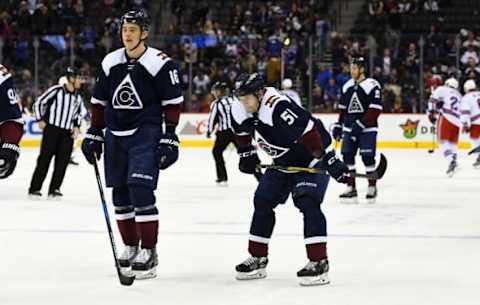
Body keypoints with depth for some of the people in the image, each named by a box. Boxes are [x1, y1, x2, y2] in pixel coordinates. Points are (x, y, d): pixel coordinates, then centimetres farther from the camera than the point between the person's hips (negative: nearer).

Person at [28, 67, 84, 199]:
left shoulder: (78, 97, 10)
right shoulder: (56, 90, -9)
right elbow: (39, 102, -4)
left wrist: (76, 126, 11)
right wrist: (40, 119, -7)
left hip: (67, 133, 5)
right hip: (51, 129, -5)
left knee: (62, 162, 0)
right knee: (45, 158, -5)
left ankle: (54, 189, 7)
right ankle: (34, 189, -2)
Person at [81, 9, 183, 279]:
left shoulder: (160, 63, -9)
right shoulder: (110, 63, 7)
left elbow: (173, 103, -6)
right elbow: (100, 102, 15)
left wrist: (169, 139, -11)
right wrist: (93, 135, 11)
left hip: (146, 135, -6)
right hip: (116, 135, 6)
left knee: (141, 190, -16)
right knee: (120, 195, 8)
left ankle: (149, 252, -11)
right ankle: (131, 247, 22)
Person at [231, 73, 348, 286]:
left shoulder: (278, 107, -36)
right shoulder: (240, 109, -9)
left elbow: (308, 132, -39)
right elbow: (242, 130, 15)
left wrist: (329, 160, -40)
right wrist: (246, 154, 14)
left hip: (312, 157, -9)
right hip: (284, 160, 9)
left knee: (307, 202, -23)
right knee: (263, 201, 9)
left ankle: (319, 263, -25)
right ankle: (258, 259, 21)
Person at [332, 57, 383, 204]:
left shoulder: (372, 85, -10)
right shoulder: (347, 86, 12)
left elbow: (375, 110, -16)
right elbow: (343, 109, 20)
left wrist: (361, 124, -21)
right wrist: (338, 125, 15)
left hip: (367, 129, -6)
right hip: (349, 128, 6)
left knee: (368, 157, -6)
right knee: (347, 156, 1)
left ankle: (372, 188, 6)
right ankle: (351, 188, 6)